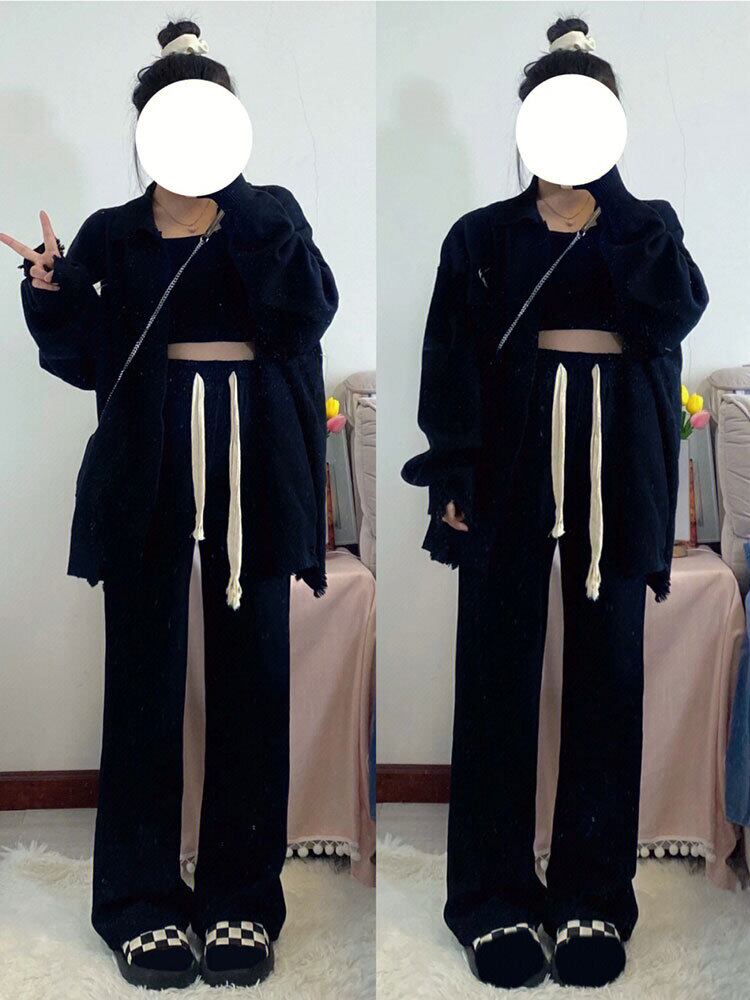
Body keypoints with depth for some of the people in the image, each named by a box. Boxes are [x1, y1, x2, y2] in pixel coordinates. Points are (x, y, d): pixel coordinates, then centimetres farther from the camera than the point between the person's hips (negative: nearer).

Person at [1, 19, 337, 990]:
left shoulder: (269, 214, 9)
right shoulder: (112, 235, 10)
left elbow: (307, 310, -9)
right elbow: (84, 359, 1)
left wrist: (239, 203, -17)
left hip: (251, 467, 0)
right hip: (147, 469, 0)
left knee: (251, 677, 2)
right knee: (144, 678, 2)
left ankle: (242, 897, 14)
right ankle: (142, 900, 13)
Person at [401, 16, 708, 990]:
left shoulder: (647, 223, 12)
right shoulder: (483, 234, 9)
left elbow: (680, 307, -10)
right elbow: (450, 362, 1)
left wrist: (609, 191, -12)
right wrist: (451, 477, -9)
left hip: (616, 460, 1)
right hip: (513, 456, -1)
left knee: (608, 670, 3)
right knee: (500, 670, -1)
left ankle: (594, 896, 14)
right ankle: (495, 897, 9)